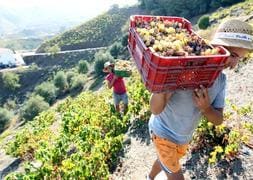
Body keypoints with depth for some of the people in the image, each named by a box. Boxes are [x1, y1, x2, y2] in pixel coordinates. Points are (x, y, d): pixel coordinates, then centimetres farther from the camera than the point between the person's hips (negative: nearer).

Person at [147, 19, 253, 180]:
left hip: (184, 137, 7)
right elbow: (155, 109, -34)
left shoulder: (221, 80, -8)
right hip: (164, 133, -6)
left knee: (165, 162, 30)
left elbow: (218, 120, -6)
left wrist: (206, 107, -29)